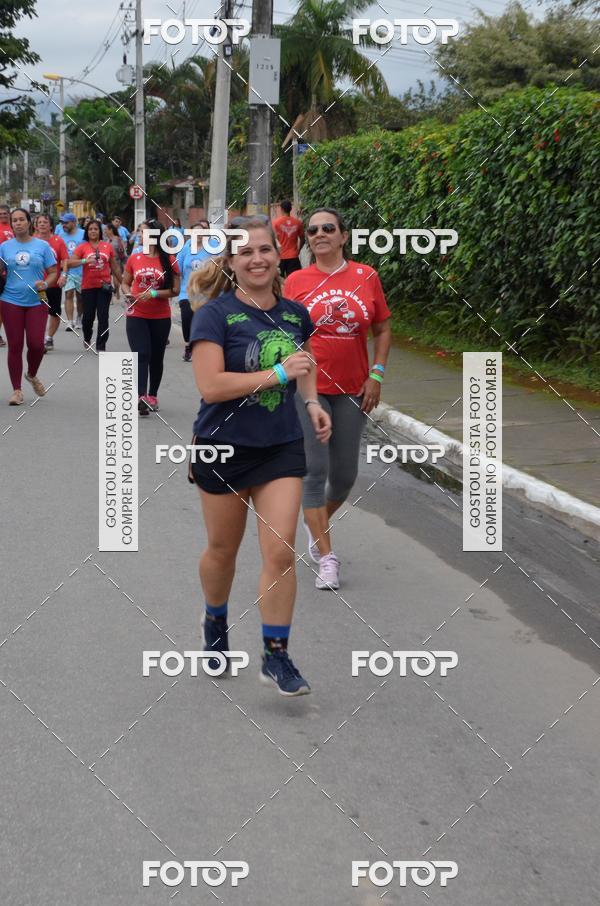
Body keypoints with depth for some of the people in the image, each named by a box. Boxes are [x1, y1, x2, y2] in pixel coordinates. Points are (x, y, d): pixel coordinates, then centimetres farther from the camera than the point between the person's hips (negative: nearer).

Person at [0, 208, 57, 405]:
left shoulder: (42, 246, 3)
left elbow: (53, 272, 5)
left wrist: (46, 283, -14)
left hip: (36, 301, -1)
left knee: (36, 344, -7)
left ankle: (32, 375, 26)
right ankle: (17, 390, 11)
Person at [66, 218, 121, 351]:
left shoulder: (108, 246, 5)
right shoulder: (82, 247, 1)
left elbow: (115, 267, 13)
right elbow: (70, 263, -8)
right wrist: (84, 261, -24)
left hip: (104, 285, 0)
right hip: (88, 286, 0)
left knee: (103, 317, -5)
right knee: (88, 315, 9)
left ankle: (101, 347, -1)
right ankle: (87, 338, 38)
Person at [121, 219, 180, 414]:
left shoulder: (169, 260, -5)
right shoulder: (134, 258, 2)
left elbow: (175, 290, -6)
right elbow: (125, 282, 14)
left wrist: (154, 293, -18)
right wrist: (128, 293, -8)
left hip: (161, 317, 0)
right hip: (136, 315, 0)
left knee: (156, 357, 12)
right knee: (141, 355, -13)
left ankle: (152, 395, 26)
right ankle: (141, 397, -22)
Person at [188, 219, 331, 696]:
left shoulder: (296, 314, 3)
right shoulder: (214, 315, -13)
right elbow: (211, 386, -24)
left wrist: (312, 402, 6)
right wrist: (279, 373, -24)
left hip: (282, 447, 3)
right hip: (224, 447, -3)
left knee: (281, 552, -6)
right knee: (223, 550, 14)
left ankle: (276, 656, 5)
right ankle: (216, 623, 42)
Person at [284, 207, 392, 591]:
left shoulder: (366, 277, 1)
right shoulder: (297, 281, -2)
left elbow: (383, 329, 7)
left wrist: (376, 375, -1)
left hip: (352, 390, 2)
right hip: (308, 387, -2)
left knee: (345, 475, 9)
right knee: (315, 470, -6)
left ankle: (318, 524, 39)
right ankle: (327, 558, 2)